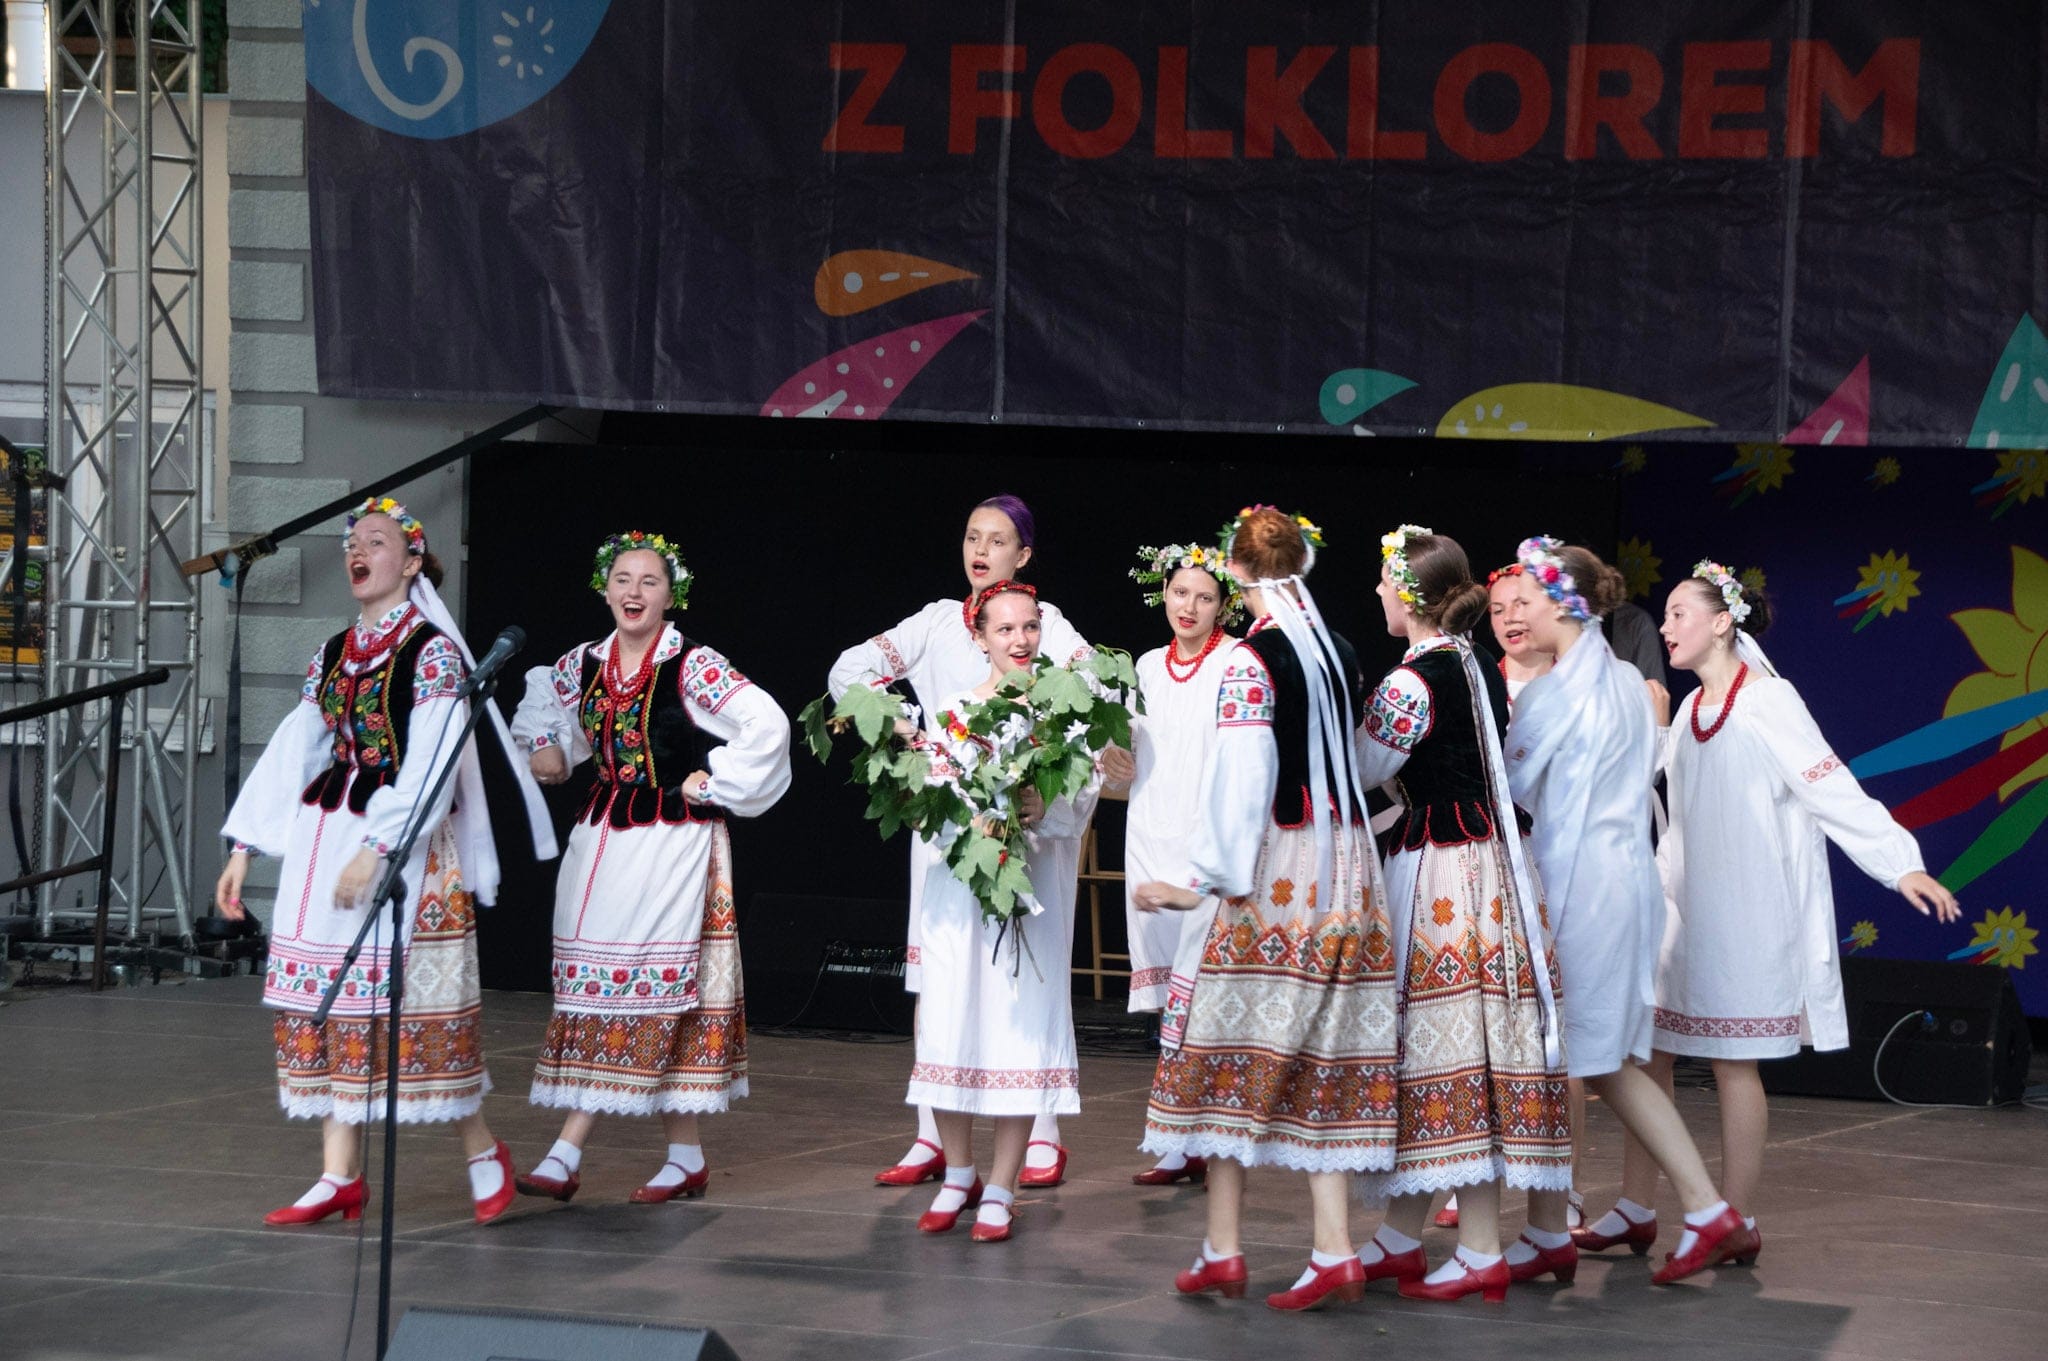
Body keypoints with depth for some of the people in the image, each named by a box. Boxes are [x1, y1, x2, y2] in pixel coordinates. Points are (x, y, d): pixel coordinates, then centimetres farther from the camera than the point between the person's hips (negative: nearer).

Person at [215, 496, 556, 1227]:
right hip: (326, 839, 7)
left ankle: (483, 1153, 12)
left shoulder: (433, 653, -8)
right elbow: (290, 754, 14)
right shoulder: (332, 655, 13)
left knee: (414, 1001, -5)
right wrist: (243, 848, 10)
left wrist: (376, 850, -22)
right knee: (331, 1002, 4)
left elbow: (431, 766, -15)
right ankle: (340, 1177, 7)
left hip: (405, 845, -7)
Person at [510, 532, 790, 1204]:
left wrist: (713, 783, -12)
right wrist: (548, 752, 10)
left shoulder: (693, 666, -10)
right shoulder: (583, 664, 8)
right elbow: (542, 704, 28)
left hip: (675, 840, -6)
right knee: (592, 990, 2)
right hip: (600, 838, 6)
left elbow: (768, 725, -18)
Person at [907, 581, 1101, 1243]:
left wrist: (1045, 809, -23)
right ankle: (958, 1175, 18)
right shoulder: (951, 714, 7)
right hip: (961, 885, 1)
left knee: (1022, 1023, -2)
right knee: (952, 1018, 1)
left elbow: (1085, 795, -4)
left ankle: (1000, 1190, 5)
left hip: (1034, 888, -1)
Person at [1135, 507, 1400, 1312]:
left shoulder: (1252, 662, -11)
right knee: (1324, 1062, 7)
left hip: (1273, 876, -6)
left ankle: (1223, 1253, 4)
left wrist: (1207, 878, -11)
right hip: (1344, 873, 6)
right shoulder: (1339, 654, 9)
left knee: (1233, 1052, 3)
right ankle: (1334, 1252, 2)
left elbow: (1240, 778, -15)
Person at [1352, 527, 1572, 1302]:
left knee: (1444, 1044, -5)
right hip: (1489, 858, 9)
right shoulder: (1481, 671, 12)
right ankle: (1401, 1237, 19)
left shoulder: (1412, 681, -14)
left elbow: (1363, 771, -9)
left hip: (1435, 869, -8)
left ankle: (1482, 1254, -4)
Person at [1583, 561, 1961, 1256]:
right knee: (1645, 1050, 5)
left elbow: (1833, 789, -17)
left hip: (1746, 915, -7)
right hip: (1681, 912, 7)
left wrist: (1901, 863, -25)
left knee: (1733, 1062, -3)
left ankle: (1737, 1221, 5)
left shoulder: (1767, 703, -10)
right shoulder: (1690, 710, 12)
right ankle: (1635, 1208, 13)